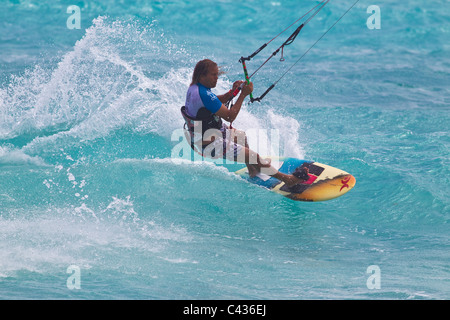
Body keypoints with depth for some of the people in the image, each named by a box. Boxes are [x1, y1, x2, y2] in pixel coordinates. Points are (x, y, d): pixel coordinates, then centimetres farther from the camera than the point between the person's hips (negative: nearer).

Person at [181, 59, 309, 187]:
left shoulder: (194, 87, -1)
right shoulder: (204, 95, -31)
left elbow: (215, 102, 15)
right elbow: (230, 116, -27)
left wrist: (232, 92, -3)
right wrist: (243, 95, -23)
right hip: (209, 145, -11)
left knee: (241, 136, 33)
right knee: (254, 157, -11)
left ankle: (252, 171, 47)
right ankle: (286, 178, -1)